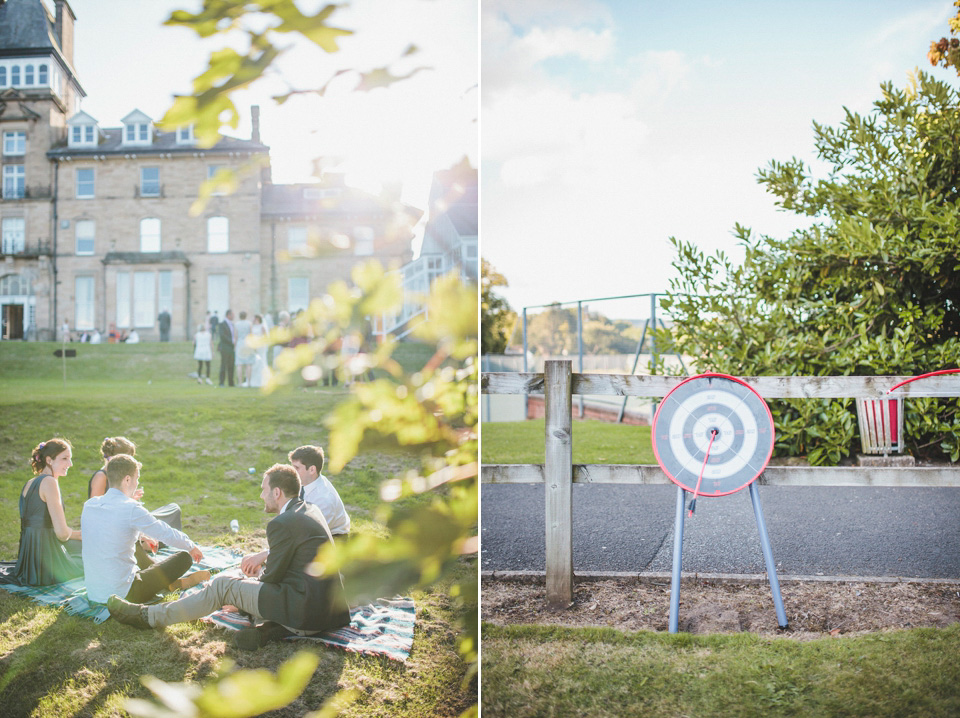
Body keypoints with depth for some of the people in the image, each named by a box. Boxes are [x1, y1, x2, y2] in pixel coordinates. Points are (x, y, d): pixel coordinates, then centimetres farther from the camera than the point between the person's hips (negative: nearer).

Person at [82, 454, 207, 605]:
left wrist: (143, 537, 35)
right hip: (124, 594, -8)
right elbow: (168, 534, -5)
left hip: (92, 593, 8)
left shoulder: (89, 505, 3)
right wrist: (192, 546, 14)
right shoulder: (131, 509, -17)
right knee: (184, 558, 0)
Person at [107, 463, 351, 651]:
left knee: (223, 585, -1)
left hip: (304, 611, -9)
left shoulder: (282, 524, -16)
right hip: (328, 608, 9)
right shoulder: (311, 510, 13)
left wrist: (255, 579, 13)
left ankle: (148, 616, 10)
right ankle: (272, 628, 4)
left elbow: (272, 575, -7)